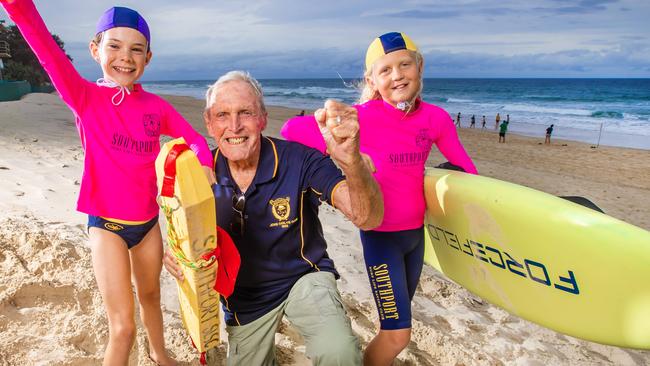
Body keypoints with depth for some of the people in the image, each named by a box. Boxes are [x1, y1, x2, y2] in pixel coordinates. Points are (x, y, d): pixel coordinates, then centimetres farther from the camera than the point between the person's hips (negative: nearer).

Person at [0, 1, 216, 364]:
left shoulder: (156, 105, -2)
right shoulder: (85, 97, -10)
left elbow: (194, 138, 3)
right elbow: (41, 39, -22)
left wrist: (204, 171, -16)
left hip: (149, 220, 4)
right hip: (106, 223, -3)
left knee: (151, 296, 25)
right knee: (123, 326, -4)